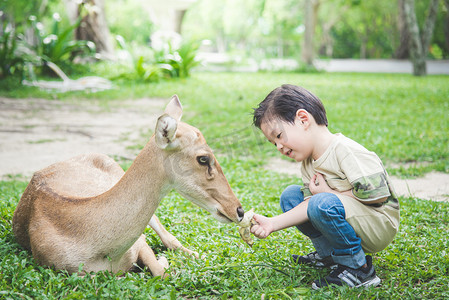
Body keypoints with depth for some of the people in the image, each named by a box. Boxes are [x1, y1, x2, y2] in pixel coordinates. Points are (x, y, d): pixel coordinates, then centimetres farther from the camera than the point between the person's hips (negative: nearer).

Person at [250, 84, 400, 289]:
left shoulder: (345, 151, -24)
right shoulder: (308, 164, 5)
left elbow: (378, 195, -27)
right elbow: (309, 205, -2)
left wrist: (330, 193, -17)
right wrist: (273, 224, -16)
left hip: (380, 225, -9)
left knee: (324, 204, -34)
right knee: (290, 196, 5)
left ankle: (358, 269, -17)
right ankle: (329, 254, 9)